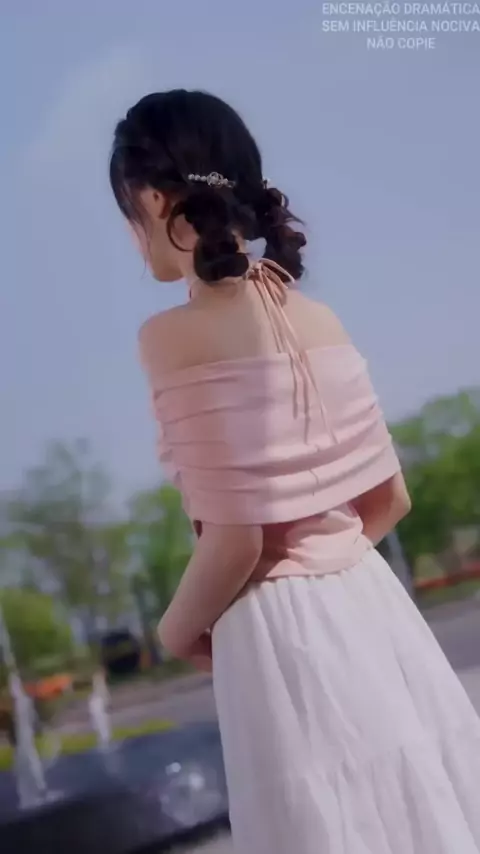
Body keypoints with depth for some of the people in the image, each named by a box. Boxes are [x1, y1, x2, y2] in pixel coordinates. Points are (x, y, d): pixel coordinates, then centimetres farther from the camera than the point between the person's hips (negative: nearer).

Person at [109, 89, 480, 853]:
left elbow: (234, 538, -18)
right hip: (371, 607, 7)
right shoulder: (318, 319, 4)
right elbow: (390, 498, 9)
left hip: (280, 637, -6)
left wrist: (178, 627, 0)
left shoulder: (176, 334, -15)